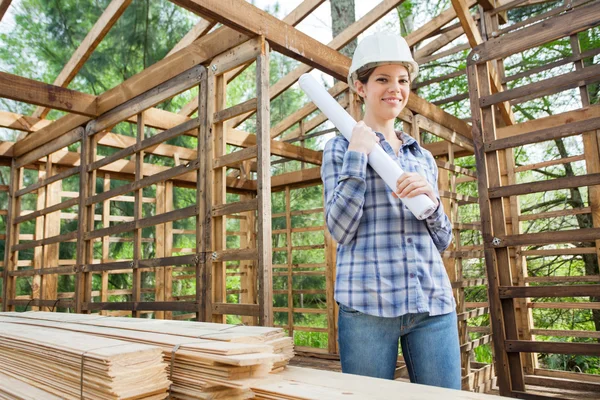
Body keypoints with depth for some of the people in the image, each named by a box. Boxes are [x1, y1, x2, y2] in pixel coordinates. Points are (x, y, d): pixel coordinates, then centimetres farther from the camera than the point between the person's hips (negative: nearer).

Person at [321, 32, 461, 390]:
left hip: (433, 302, 4)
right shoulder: (341, 148, 5)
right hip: (368, 305, -4)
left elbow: (443, 241, 13)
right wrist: (357, 156, -9)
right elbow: (341, 230, -6)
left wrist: (430, 198, -6)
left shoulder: (423, 157, 17)